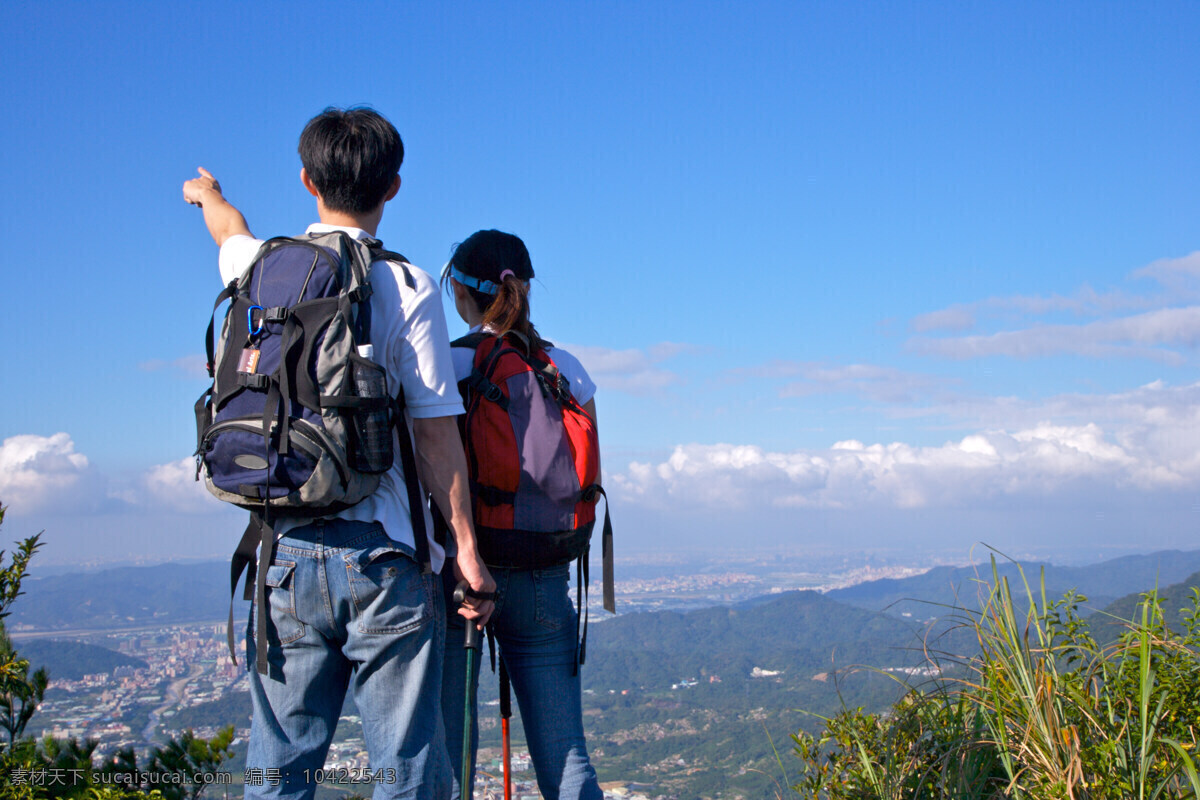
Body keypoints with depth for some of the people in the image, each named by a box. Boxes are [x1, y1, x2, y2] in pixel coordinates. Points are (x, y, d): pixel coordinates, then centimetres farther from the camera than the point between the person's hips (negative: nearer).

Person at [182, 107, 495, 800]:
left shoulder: (257, 267, 7)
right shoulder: (408, 288, -5)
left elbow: (231, 230, 32)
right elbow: (435, 432, -7)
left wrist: (207, 193, 55)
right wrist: (466, 549, -2)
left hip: (283, 550, 4)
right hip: (381, 554, -4)